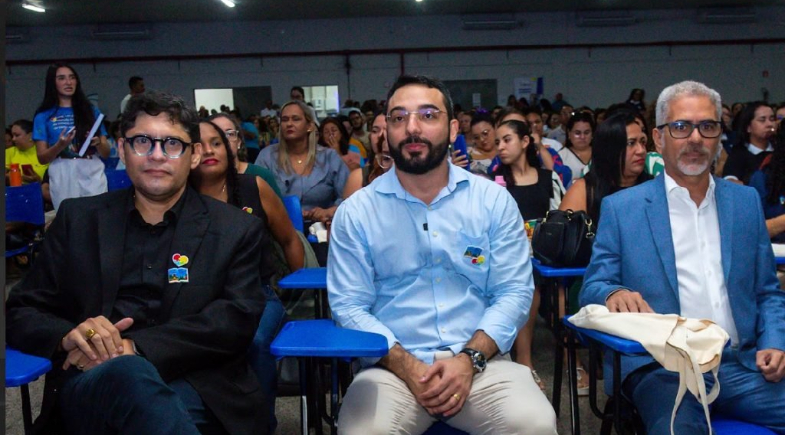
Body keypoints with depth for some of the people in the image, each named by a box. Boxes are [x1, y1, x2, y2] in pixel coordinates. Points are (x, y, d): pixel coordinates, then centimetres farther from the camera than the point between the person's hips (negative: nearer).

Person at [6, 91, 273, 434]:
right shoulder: (78, 219, 16)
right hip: (89, 383, 1)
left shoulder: (238, 231, 9)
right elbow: (20, 313, 14)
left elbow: (237, 319, -4)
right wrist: (69, 335, -10)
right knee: (126, 372, -35)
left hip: (193, 388, 0)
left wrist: (133, 346, -17)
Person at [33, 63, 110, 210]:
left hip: (93, 174, 1)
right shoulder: (44, 116, 7)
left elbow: (106, 153, 10)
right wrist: (60, 145, -15)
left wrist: (98, 142, -11)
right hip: (63, 177, -1)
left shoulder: (91, 112, 11)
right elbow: (42, 158, 3)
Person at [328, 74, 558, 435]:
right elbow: (349, 306, -2)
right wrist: (407, 367, -15)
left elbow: (514, 293, 0)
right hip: (393, 367, 0)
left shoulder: (493, 200, 4)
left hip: (481, 362, 1)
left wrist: (469, 358, -14)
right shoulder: (356, 212, 2)